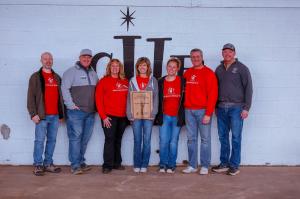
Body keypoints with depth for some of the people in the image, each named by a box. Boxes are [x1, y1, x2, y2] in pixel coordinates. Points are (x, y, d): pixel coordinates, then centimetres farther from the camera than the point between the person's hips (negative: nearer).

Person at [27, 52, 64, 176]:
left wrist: (61, 113, 12)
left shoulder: (57, 77, 15)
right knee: (39, 140, -2)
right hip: (42, 115, -5)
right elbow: (31, 97, -5)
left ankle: (48, 164, 18)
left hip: (55, 116, 5)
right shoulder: (36, 77, 1)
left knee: (52, 140, 9)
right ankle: (38, 165, 7)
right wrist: (33, 114, -12)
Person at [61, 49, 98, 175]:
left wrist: (96, 105, 11)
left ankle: (81, 162, 22)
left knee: (85, 138, 11)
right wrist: (71, 105, -14)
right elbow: (64, 88, -10)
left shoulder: (93, 73, 17)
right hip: (76, 111, -6)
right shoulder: (71, 71, -3)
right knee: (75, 138, -5)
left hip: (90, 112, 6)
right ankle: (75, 165, -1)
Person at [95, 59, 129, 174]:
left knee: (118, 140, 12)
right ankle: (107, 165, 5)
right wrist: (103, 116, -9)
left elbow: (129, 98, 13)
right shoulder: (104, 81, -1)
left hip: (122, 116, 4)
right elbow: (98, 100, -4)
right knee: (110, 139, -2)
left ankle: (117, 163, 22)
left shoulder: (125, 82, 9)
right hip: (109, 116, -4)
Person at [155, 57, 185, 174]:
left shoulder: (182, 81, 2)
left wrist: (182, 116, -3)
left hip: (177, 116, -1)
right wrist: (158, 116, 5)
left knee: (173, 142, 4)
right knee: (163, 141, -1)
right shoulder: (160, 82, 6)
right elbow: (157, 100, 10)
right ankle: (163, 165, 12)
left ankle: (171, 165, 14)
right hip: (164, 116, 1)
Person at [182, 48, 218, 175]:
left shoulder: (209, 73, -4)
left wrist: (208, 113, -14)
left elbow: (213, 94, -9)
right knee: (191, 138, 8)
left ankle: (205, 166, 10)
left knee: (205, 139, 1)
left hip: (203, 111, -5)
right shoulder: (187, 73, 11)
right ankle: (192, 165, 16)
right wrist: (185, 108, 4)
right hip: (189, 111, 5)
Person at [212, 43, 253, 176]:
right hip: (221, 108, 5)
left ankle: (234, 166, 7)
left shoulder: (242, 68, 0)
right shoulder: (219, 69, 13)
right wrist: (216, 106, 11)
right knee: (223, 137, 8)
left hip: (236, 107, -4)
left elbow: (248, 88, -4)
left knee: (236, 137, -2)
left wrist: (246, 108, -10)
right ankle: (224, 163, 18)